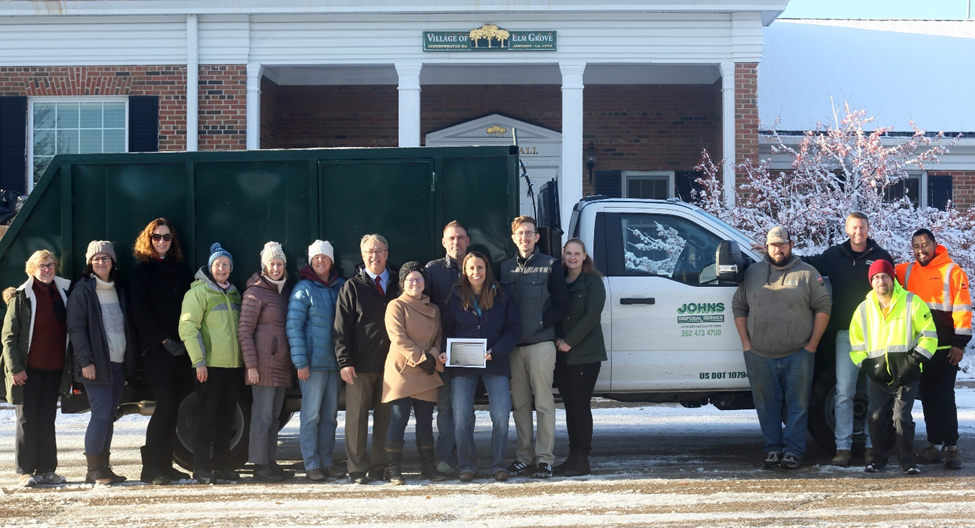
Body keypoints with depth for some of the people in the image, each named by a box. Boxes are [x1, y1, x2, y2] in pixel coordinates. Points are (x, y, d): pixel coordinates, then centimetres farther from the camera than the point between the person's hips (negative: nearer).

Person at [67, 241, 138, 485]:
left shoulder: (119, 291, 17)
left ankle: (103, 467, 12)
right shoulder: (82, 290, -3)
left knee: (109, 415, 8)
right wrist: (86, 361, -17)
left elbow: (128, 327, 20)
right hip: (97, 364, -6)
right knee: (101, 414, -11)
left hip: (118, 363, 6)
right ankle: (94, 469, -6)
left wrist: (131, 359, 10)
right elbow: (76, 328, -9)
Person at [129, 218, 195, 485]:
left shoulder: (182, 269, 17)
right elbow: (141, 313, -3)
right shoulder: (142, 271, 4)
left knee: (173, 408, 4)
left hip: (181, 350, 5)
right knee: (166, 405, -13)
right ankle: (151, 467, -8)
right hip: (157, 351, -5)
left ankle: (165, 465, 12)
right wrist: (165, 341, -11)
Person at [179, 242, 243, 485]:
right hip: (210, 365, -6)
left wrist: (243, 358, 15)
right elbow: (187, 328, -11)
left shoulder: (233, 293, 17)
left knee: (226, 417, 10)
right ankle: (201, 468, -1)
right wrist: (199, 361, -16)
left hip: (233, 365, 7)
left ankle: (222, 464, 17)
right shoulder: (199, 292, -4)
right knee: (206, 417, -4)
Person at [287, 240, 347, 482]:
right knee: (311, 414, -3)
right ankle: (311, 464, 1)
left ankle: (326, 461, 17)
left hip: (334, 361, 5)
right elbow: (294, 326, -7)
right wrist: (300, 362, -13)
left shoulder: (341, 287, 9)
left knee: (330, 415, 10)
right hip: (313, 362, -5)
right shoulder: (304, 289, -5)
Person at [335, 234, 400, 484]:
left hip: (390, 364, 2)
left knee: (385, 418, 5)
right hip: (360, 366, -2)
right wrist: (345, 360, -9)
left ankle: (380, 467, 12)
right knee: (357, 418, 0)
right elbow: (342, 327, 0)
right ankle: (357, 470, 5)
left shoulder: (397, 285, 11)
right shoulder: (352, 287, 4)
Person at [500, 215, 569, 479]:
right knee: (520, 404, 6)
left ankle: (544, 458, -4)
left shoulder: (550, 266, 3)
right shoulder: (505, 267, 14)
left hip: (541, 344, -4)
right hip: (513, 346, 4)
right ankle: (524, 457, 12)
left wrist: (541, 323, -8)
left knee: (544, 403, -5)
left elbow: (562, 304, 1)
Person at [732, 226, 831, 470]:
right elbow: (738, 307, 13)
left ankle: (793, 450, 5)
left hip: (798, 355, -2)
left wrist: (812, 344, -4)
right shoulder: (752, 273, 11)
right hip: (760, 356, 2)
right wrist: (746, 342, 4)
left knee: (797, 405, -1)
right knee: (767, 405, 6)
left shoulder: (807, 273, 4)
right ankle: (773, 449, 15)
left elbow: (823, 308, 2)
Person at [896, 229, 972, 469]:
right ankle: (935, 444, 16)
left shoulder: (952, 271, -3)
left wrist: (960, 342, -11)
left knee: (945, 396, -5)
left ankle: (951, 447, -2)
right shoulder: (906, 272, 10)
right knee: (927, 396, 9)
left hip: (944, 348, -5)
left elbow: (962, 308, -6)